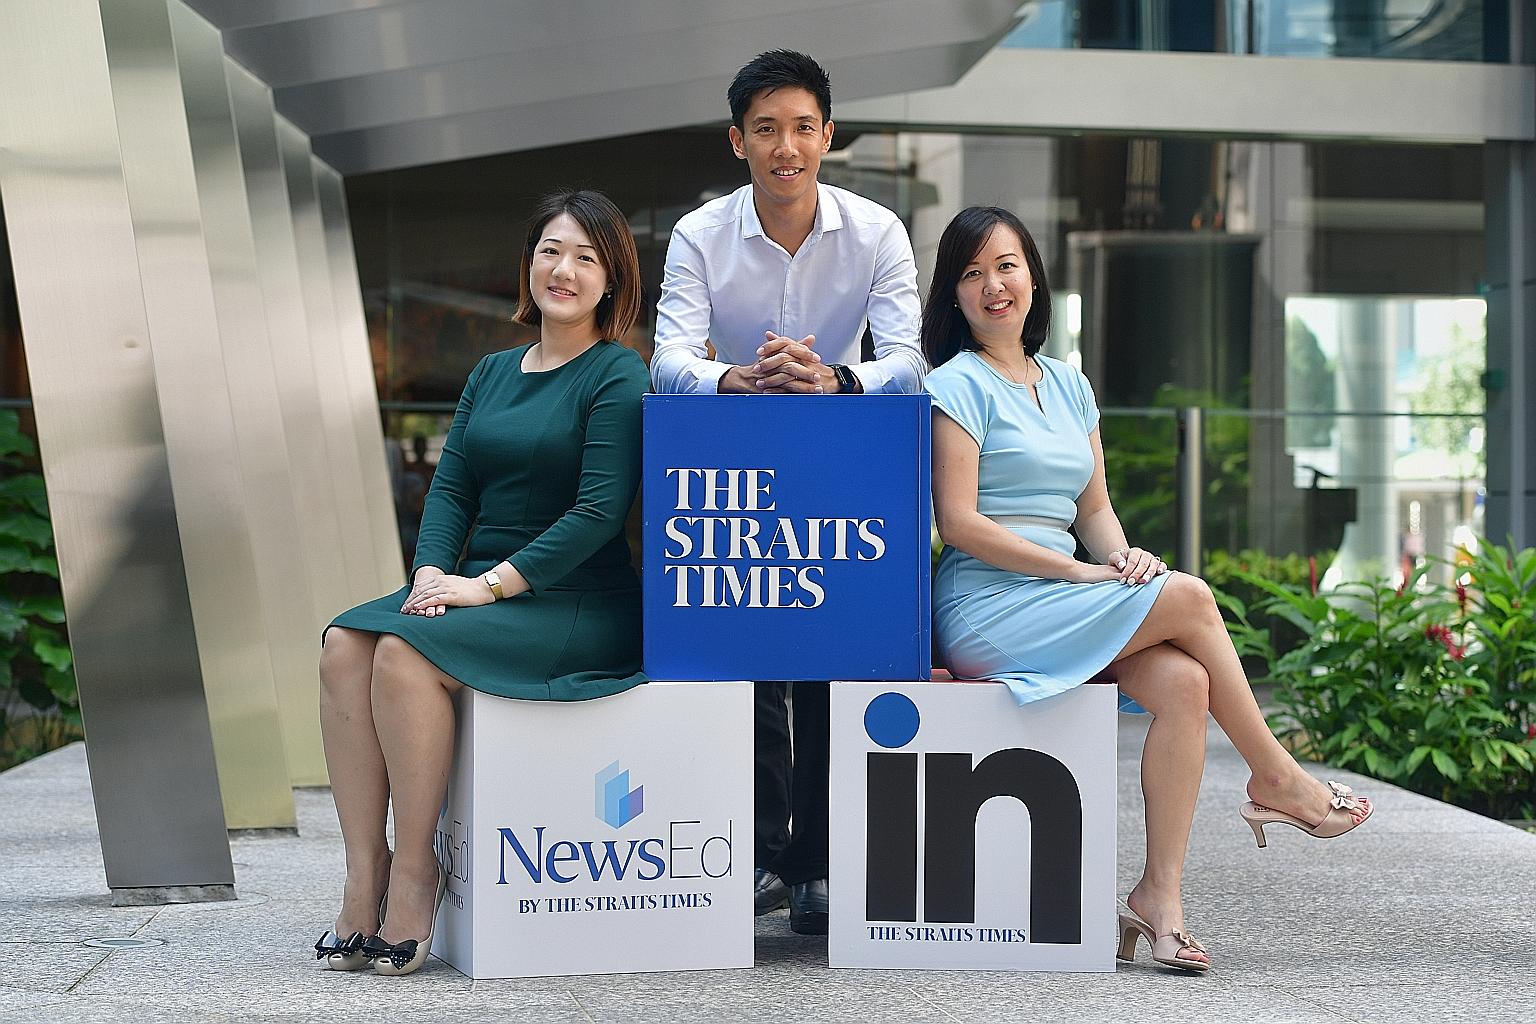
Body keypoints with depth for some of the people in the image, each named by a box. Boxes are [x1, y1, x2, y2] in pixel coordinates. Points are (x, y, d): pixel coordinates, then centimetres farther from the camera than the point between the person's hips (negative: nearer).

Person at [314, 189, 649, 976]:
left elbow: (601, 509, -14)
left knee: (406, 653, -29)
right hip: (481, 589, 7)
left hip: (575, 607, -7)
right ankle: (363, 871, -18)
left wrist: (491, 583, -18)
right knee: (345, 646, -18)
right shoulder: (492, 373, 18)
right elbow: (452, 486, 13)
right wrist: (432, 572, -7)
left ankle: (414, 871, -17)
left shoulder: (616, 376, -5)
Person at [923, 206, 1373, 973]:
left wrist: (1121, 553, -5)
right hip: (985, 610, -6)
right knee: (1187, 598, -19)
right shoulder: (959, 384, -2)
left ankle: (1161, 895, -19)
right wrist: (1079, 572, -15)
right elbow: (958, 521, -11)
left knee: (1183, 683, -20)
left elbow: (1094, 509, 19)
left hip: (1059, 603, 6)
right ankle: (1275, 779, -2)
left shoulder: (1068, 385, 19)